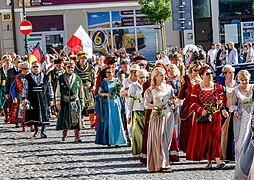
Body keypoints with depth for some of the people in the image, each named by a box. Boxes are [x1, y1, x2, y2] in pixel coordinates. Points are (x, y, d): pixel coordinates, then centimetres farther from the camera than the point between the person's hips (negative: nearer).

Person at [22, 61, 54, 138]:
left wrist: (51, 99, 7)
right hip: (32, 99, 0)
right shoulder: (27, 78, 5)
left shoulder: (45, 77, 7)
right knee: (34, 115, 2)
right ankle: (36, 130, 18)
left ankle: (43, 131, -5)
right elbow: (25, 89, 3)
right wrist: (24, 98, -7)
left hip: (43, 99, 0)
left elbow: (49, 88, 10)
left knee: (44, 114, -6)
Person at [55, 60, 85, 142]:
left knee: (76, 119, -2)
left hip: (75, 102, 0)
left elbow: (81, 92, 11)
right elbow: (58, 91, 4)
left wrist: (82, 102, 10)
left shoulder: (78, 79, 6)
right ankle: (64, 136, 13)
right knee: (65, 119, 2)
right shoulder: (61, 78, 4)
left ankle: (77, 136, 3)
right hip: (65, 102, 0)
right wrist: (58, 102, -1)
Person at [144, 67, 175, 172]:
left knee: (166, 139, 0)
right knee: (157, 139, -9)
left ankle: (163, 163, 4)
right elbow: (146, 104, 3)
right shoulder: (151, 90, 3)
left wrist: (171, 102, -2)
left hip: (168, 115, 3)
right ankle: (163, 164, -10)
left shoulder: (169, 87, 11)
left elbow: (173, 99, 21)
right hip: (157, 116, -3)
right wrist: (156, 107, -11)